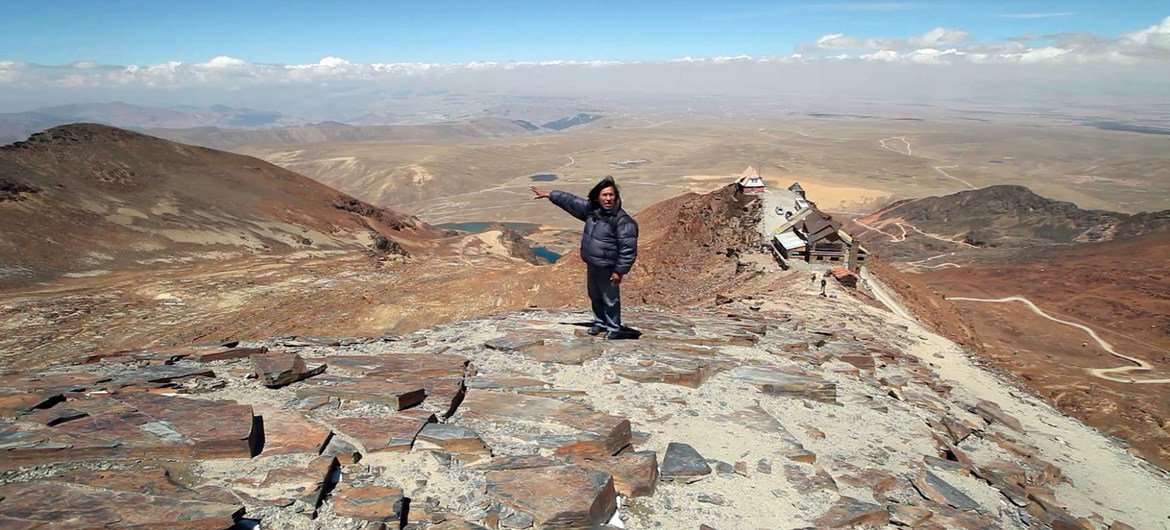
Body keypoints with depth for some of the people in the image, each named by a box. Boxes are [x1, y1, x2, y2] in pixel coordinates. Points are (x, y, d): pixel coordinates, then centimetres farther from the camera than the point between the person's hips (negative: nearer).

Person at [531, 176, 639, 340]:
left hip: (608, 268, -8)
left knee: (610, 299, 6)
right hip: (591, 265, 8)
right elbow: (570, 201, 11)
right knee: (595, 296, 23)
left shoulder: (623, 221, -22)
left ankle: (613, 328, 26)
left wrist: (620, 271, -21)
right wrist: (549, 194, 13)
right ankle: (600, 323, 43)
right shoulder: (591, 209, 0)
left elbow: (628, 249, -21)